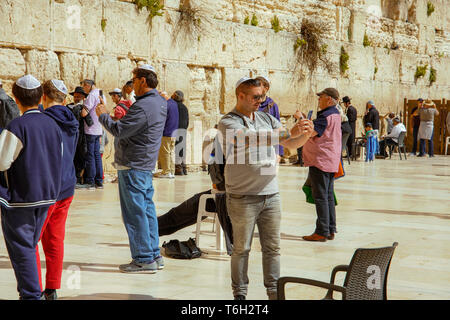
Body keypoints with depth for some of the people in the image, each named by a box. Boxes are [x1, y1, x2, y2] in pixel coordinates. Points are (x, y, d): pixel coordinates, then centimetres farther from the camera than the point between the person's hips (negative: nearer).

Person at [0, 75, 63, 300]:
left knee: (21, 249, 2)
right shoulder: (53, 125, 5)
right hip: (46, 196, 7)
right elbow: (58, 161, 12)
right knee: (29, 246, 18)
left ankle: (31, 295, 2)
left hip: (20, 199, -7)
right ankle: (30, 292, 24)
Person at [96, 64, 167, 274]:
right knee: (147, 209, 13)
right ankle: (154, 256, 18)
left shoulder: (143, 106, -20)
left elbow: (119, 131, -19)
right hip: (146, 165, 10)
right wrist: (124, 116, 12)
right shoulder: (160, 102, 11)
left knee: (135, 213, -4)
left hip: (132, 167, -10)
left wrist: (103, 115, -5)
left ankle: (144, 260, 0)